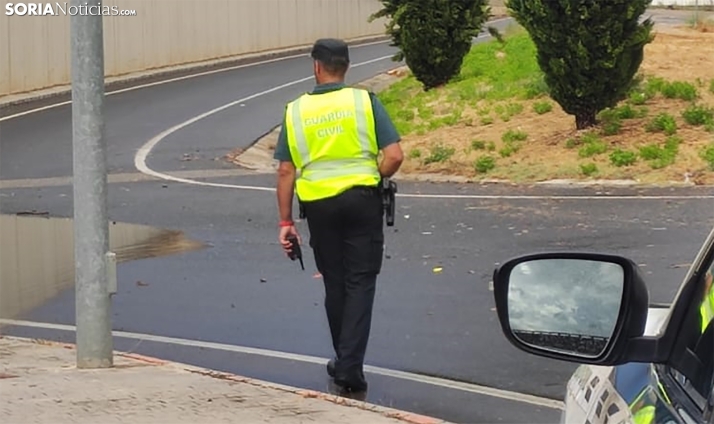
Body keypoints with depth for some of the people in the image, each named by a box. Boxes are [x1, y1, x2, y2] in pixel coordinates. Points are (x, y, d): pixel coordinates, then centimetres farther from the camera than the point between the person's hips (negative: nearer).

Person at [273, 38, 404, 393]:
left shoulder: (296, 111, 3)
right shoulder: (364, 101, -3)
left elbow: (286, 171, 2)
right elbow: (394, 156, -9)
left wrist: (285, 222, 7)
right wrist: (373, 178, 11)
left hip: (319, 204, 2)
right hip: (361, 200, -2)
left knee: (335, 283, 16)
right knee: (360, 283, 2)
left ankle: (345, 360, 27)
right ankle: (349, 366, -8)